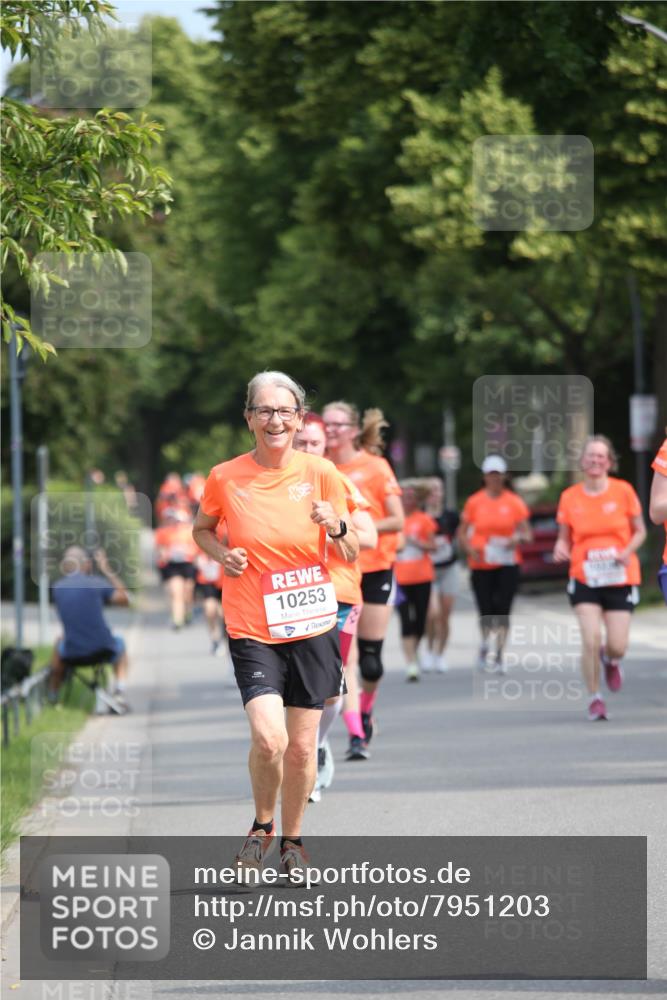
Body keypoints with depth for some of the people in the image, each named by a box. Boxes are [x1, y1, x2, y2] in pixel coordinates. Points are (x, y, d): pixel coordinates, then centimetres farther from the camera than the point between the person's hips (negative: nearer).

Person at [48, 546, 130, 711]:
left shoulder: (57, 587, 2)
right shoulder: (96, 583, -7)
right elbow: (124, 600, 3)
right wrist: (107, 571, 8)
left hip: (72, 653, 2)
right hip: (102, 648, -2)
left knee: (59, 644, 39)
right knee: (119, 642, 34)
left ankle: (52, 696, 42)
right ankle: (120, 690, 20)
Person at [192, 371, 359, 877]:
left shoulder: (319, 472, -3)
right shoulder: (224, 478, -4)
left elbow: (352, 554, 4)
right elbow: (202, 529, 16)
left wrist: (337, 526, -18)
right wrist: (221, 554, -5)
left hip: (312, 626, 1)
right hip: (252, 630, -1)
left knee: (302, 746, 5)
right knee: (269, 739, -17)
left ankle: (292, 839, 27)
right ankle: (262, 825, 11)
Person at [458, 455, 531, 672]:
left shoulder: (514, 502, 4)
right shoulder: (474, 502, 5)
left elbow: (526, 533, 4)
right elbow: (462, 533, 9)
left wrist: (518, 539, -18)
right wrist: (469, 549, -10)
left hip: (507, 564, 0)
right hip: (481, 565, 0)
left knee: (502, 610, -8)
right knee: (486, 611, -2)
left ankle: (499, 654, -3)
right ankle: (485, 644, 24)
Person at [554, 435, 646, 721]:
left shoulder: (623, 491, -3)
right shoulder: (569, 497, 0)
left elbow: (639, 531, 6)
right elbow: (564, 537, 9)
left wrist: (628, 551, -14)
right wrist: (560, 548, -15)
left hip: (620, 578, 0)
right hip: (585, 579, 0)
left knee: (617, 646, -5)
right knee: (590, 639, -16)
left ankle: (610, 660, 35)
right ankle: (594, 698, 5)